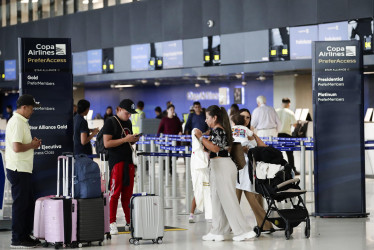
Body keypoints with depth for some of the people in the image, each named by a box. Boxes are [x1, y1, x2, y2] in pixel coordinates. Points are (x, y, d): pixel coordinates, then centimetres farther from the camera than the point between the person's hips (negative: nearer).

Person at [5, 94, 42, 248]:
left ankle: (25, 235, 21)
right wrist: (32, 145, -10)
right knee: (20, 204, -4)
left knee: (28, 203, 14)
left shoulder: (22, 122, 17)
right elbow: (17, 147, -24)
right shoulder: (17, 123, -16)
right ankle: (17, 239, 2)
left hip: (24, 169, 10)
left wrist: (32, 143, 8)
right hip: (19, 170, -10)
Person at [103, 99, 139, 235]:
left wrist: (134, 140, 5)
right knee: (115, 193, -7)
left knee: (128, 193, 9)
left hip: (128, 161, 7)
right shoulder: (110, 122, -6)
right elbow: (107, 143, -14)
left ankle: (129, 222, 13)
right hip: (116, 161, -7)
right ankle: (112, 223, -3)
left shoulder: (128, 123, 17)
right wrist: (125, 139, -17)